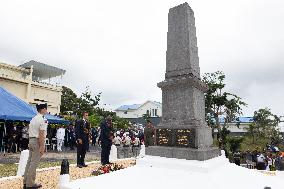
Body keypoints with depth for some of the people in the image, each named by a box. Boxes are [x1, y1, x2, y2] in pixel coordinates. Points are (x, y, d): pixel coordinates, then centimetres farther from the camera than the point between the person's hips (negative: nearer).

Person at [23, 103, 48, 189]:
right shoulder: (43, 120, -15)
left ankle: (26, 182, 23)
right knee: (34, 163, -1)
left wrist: (30, 143, 21)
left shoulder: (33, 119, 13)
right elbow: (41, 134, -20)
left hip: (31, 140, 9)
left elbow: (30, 131, 16)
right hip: (37, 141, -9)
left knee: (29, 161, 14)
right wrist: (42, 147, -18)